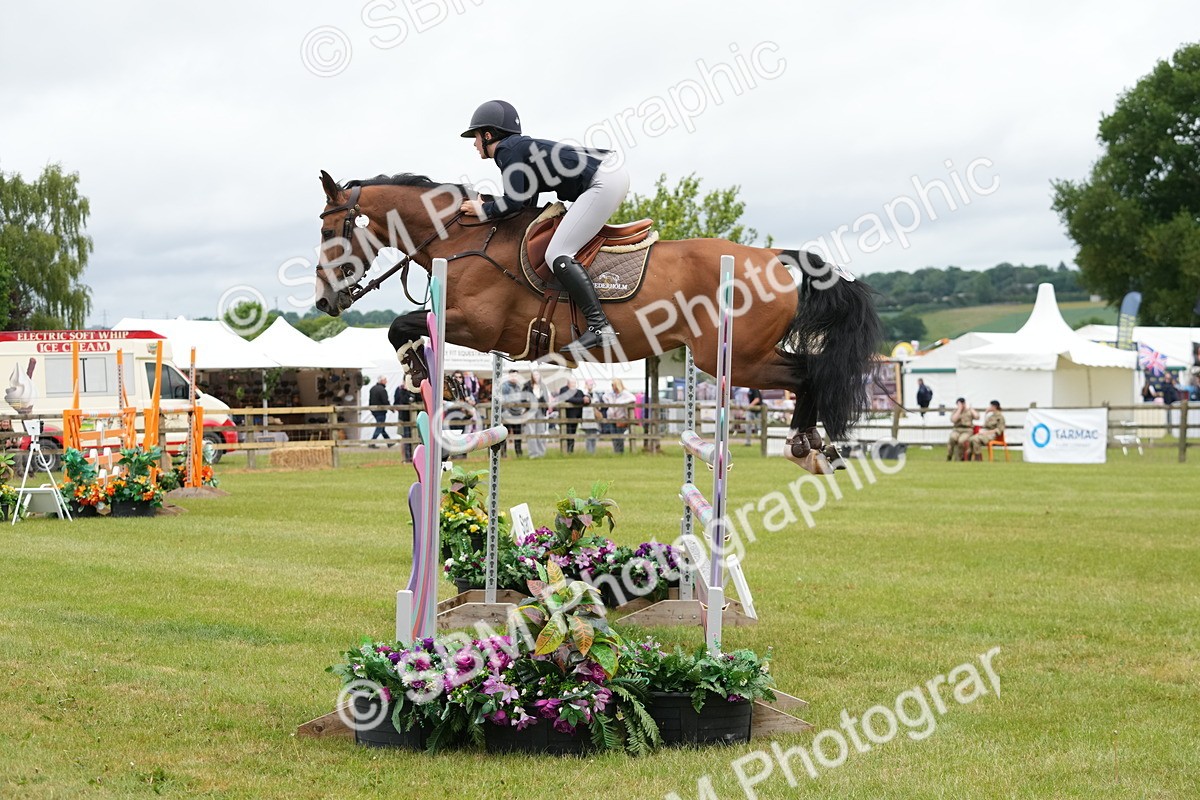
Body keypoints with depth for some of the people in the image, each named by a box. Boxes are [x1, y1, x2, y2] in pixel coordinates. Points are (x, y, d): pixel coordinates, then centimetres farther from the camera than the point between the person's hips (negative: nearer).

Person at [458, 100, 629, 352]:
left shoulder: (507, 150, -5)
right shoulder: (521, 147, 23)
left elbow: (515, 201, -13)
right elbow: (528, 204, 22)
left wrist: (483, 210, 2)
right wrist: (487, 206, 20)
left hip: (602, 182, -11)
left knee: (557, 254, -15)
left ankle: (599, 327, -23)